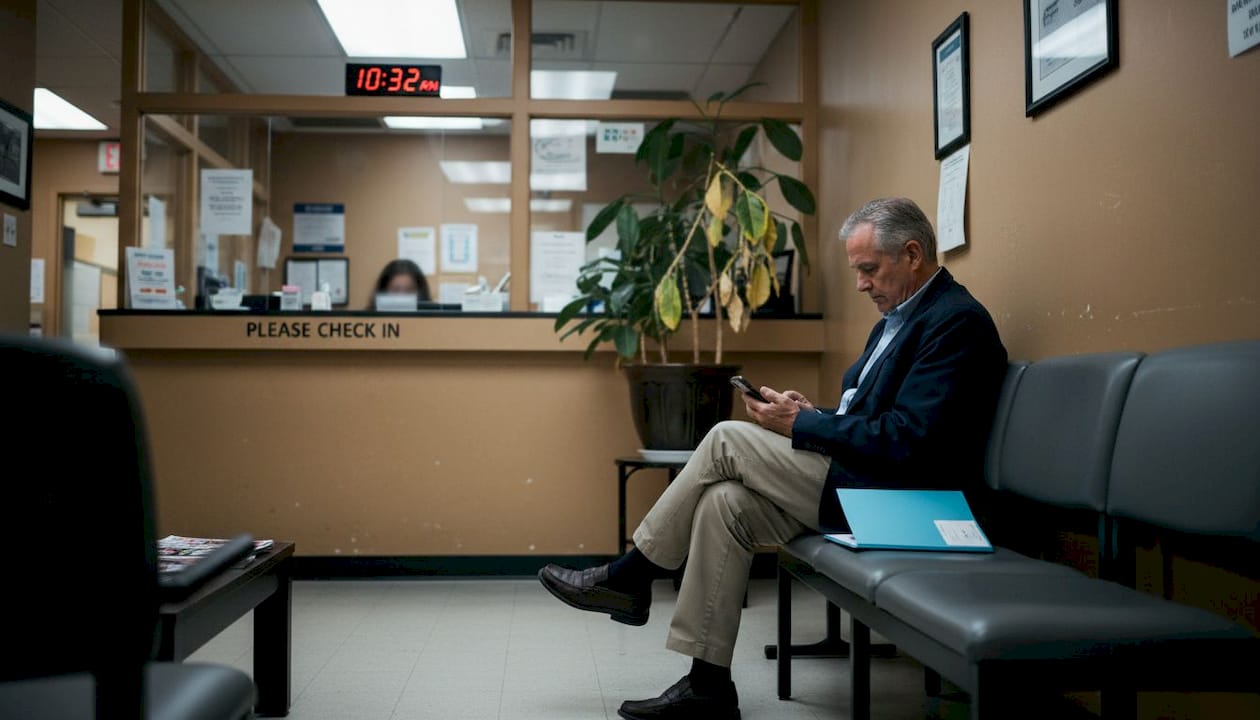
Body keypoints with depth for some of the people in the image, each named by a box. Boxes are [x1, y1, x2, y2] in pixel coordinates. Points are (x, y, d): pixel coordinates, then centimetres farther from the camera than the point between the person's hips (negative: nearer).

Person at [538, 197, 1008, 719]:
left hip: (894, 500, -9)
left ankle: (628, 579, 0)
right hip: (858, 478, 10)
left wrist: (801, 425, -15)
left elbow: (908, 440, -23)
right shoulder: (897, 318, 18)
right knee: (724, 502, -9)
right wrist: (811, 415, 1)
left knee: (729, 439, -13)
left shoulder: (957, 321, -14)